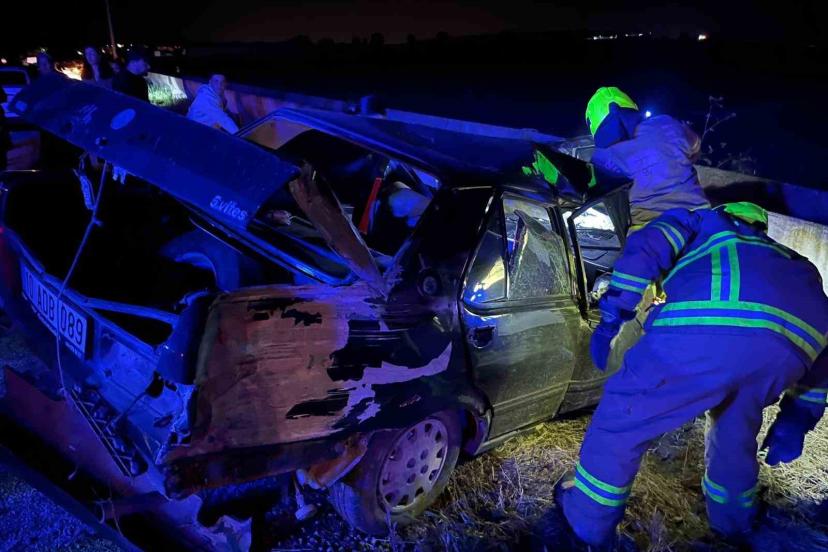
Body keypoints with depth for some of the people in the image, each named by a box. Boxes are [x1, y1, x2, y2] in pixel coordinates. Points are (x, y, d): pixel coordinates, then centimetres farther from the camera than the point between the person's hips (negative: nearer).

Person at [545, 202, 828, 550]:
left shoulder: (697, 222, 36)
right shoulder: (789, 261, 46)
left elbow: (642, 250, 13)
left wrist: (610, 320, 14)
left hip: (706, 328, -5)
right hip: (793, 347, 6)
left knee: (620, 421, 13)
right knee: (735, 437, 34)